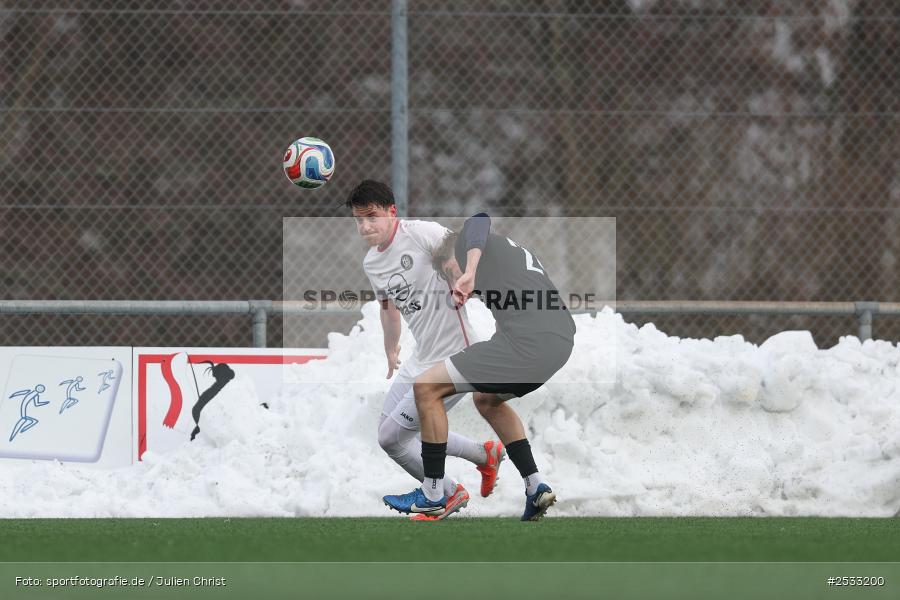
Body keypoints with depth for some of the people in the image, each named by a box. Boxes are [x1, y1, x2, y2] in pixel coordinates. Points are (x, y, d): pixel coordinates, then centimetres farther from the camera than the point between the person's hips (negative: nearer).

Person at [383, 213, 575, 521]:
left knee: (426, 388, 0)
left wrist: (469, 273, -26)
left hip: (527, 340, -9)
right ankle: (536, 487, 23)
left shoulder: (468, 242, 9)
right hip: (562, 342, 9)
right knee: (488, 400, 33)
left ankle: (432, 494, 8)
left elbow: (479, 222, -12)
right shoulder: (516, 253, 35)